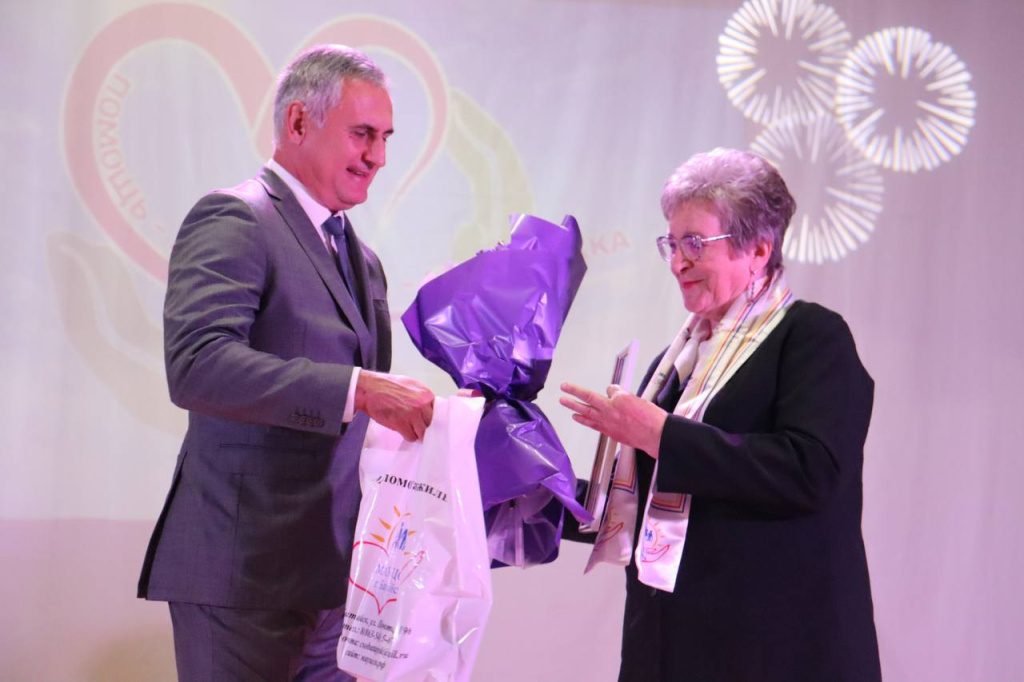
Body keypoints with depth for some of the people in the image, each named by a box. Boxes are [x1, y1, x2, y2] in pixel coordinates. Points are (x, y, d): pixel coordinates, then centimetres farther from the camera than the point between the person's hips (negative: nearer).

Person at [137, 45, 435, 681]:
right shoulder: (233, 220, -9)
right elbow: (195, 365, -25)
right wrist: (359, 389, -29)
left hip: (335, 574, 8)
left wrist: (425, 409, 2)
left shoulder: (361, 258, 18)